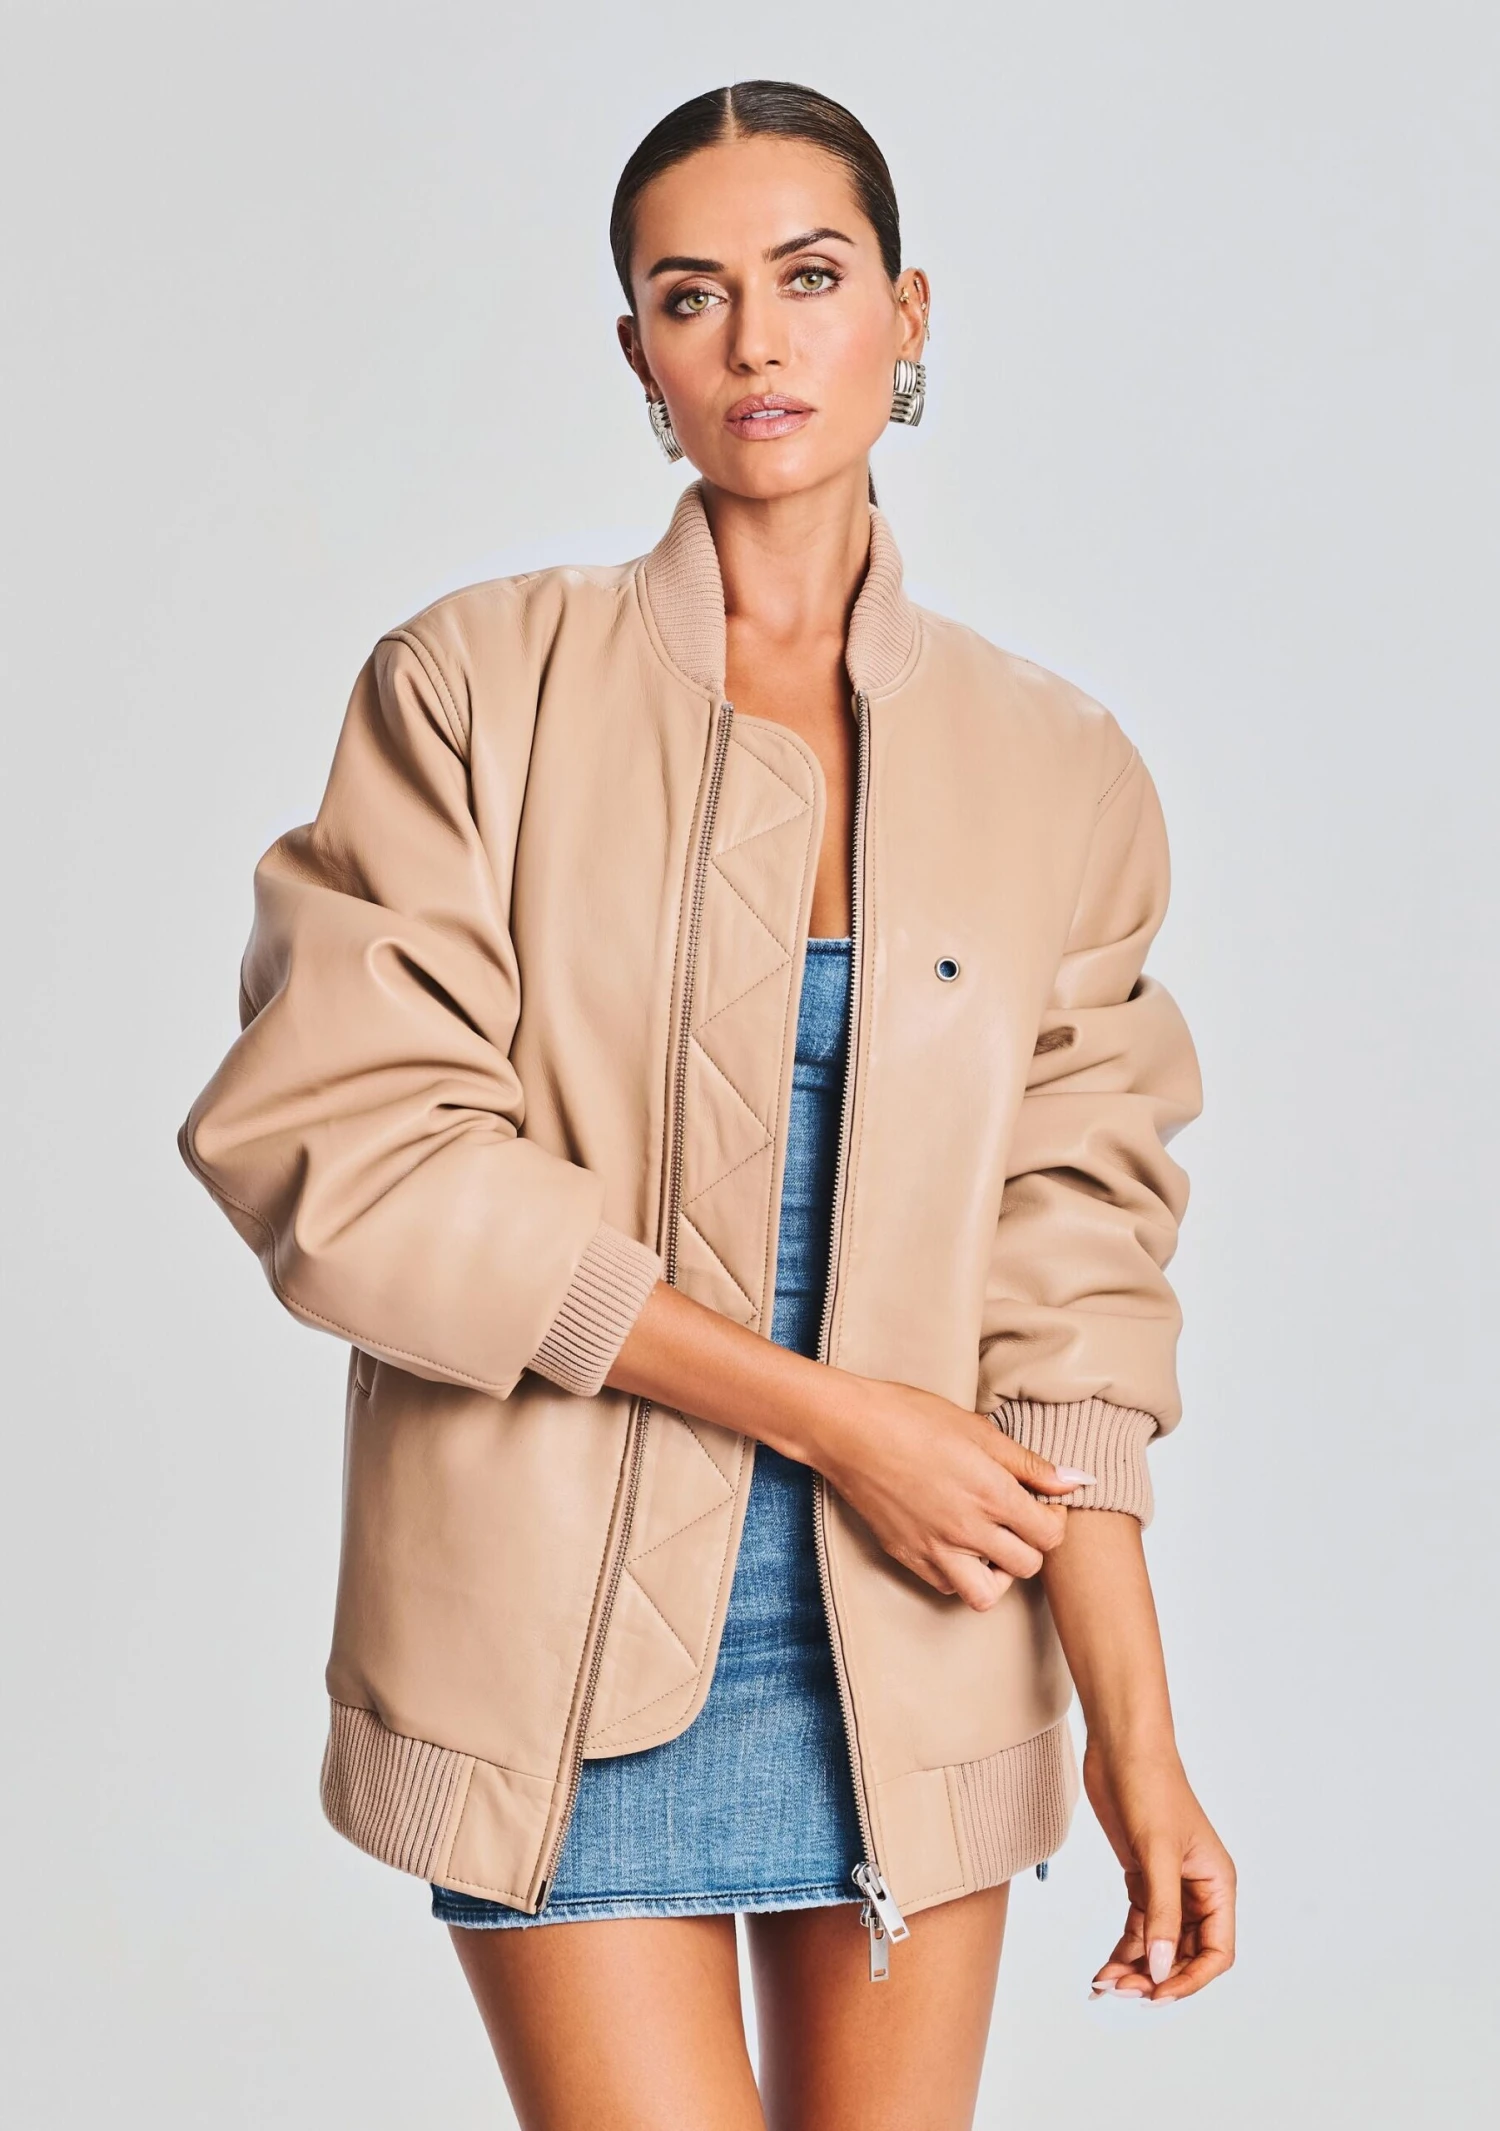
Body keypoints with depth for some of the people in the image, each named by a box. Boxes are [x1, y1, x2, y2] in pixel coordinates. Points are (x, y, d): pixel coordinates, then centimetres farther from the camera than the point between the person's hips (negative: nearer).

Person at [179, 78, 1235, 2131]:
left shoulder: (1057, 771, 5)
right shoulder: (477, 689, -3)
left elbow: (1072, 1287, 4)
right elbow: (345, 1148, -11)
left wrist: (1139, 1738, -2)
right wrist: (824, 1411, -13)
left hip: (913, 1648, 3)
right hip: (563, 1637, -2)